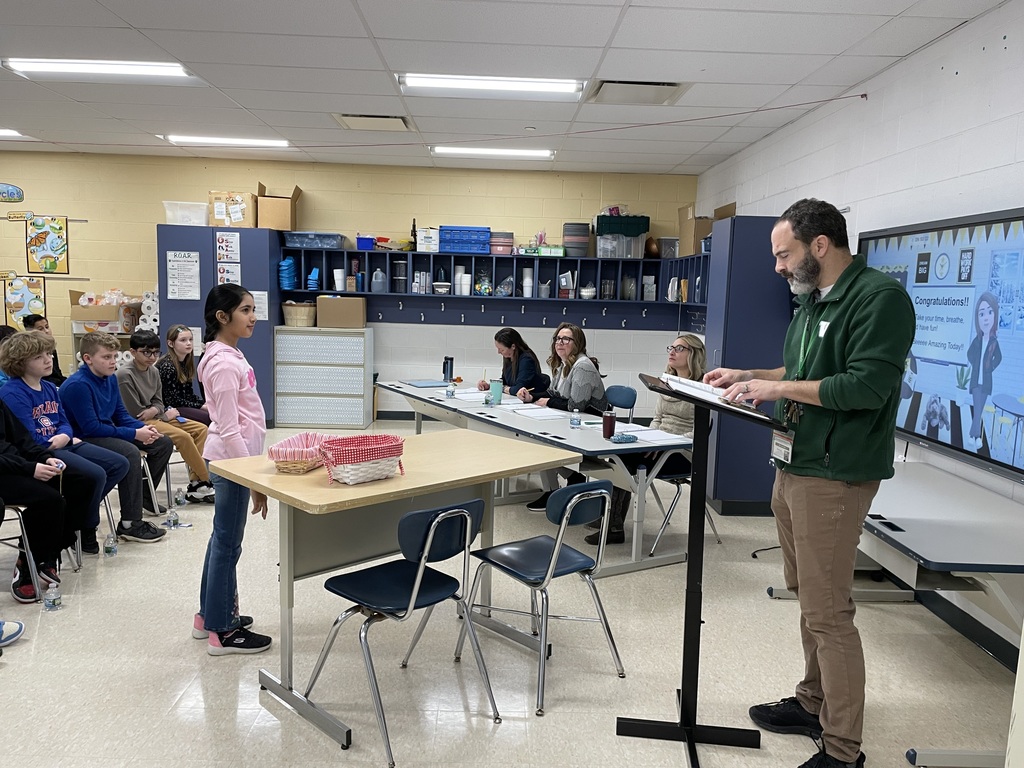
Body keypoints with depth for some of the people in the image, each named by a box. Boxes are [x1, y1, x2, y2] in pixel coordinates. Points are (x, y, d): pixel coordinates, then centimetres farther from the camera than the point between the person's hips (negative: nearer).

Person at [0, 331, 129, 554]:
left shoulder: (49, 388, 14)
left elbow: (65, 423, 13)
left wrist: (65, 436, -10)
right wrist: (55, 441, -8)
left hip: (63, 445, 9)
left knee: (120, 464, 3)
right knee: (96, 474, -26)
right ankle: (85, 531, -3)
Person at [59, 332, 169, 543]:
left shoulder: (110, 378, 4)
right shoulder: (77, 385, -22)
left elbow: (120, 414, 11)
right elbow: (91, 428, -25)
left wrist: (143, 428, -9)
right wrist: (135, 434, -24)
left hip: (108, 432, 9)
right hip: (84, 439, -9)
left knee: (164, 444, 7)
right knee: (130, 453, -35)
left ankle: (144, 495, 25)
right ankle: (130, 524, -29)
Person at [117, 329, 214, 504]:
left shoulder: (153, 372, 8)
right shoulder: (124, 375, -15)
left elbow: (158, 403, 11)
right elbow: (135, 412, -15)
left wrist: (154, 410, -14)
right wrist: (166, 414, -6)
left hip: (155, 417, 9)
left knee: (200, 429, -5)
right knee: (183, 436, -27)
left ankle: (195, 484, -9)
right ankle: (204, 483, -12)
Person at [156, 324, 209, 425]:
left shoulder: (186, 363, 10)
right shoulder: (167, 366, -15)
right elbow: (172, 400, -17)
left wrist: (205, 403, -5)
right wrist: (200, 406, -17)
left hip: (184, 405, 8)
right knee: (208, 418, -25)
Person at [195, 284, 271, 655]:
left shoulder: (228, 355, 9)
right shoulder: (224, 363, -21)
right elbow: (229, 429, -22)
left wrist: (251, 470, 20)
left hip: (230, 457, 10)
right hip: (231, 459, -10)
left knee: (222, 538, 19)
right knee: (228, 544, 1)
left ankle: (209, 615, 33)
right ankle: (222, 632, 13)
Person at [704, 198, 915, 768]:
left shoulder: (881, 298, -15)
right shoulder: (812, 300, 15)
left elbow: (867, 387, -23)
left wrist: (778, 388, -19)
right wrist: (749, 377, 12)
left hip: (834, 475, -9)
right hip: (793, 465, 10)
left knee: (828, 612, -4)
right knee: (807, 596, 18)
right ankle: (813, 704, 34)